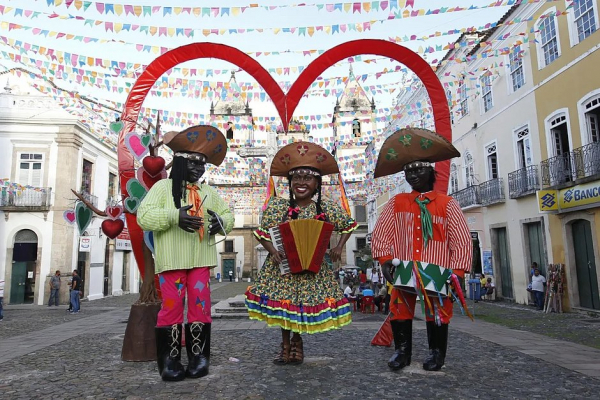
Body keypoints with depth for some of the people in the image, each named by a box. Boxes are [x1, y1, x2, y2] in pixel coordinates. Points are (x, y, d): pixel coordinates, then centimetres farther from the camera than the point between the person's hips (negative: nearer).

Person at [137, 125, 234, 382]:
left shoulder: (208, 192, 17)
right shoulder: (163, 187, 3)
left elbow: (228, 215, 19)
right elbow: (144, 216, -7)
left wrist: (221, 222, -6)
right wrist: (174, 216, -22)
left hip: (201, 259, 4)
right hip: (172, 260, -4)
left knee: (200, 306, 3)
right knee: (172, 307, -2)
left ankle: (198, 357, 14)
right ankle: (170, 361, 10)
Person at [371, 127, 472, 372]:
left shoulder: (447, 204, 3)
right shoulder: (397, 203, 9)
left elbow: (462, 241, 1)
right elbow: (381, 233, 6)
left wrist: (457, 273, -6)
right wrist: (385, 260, -4)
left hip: (436, 271, -1)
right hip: (404, 269, 2)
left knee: (437, 312, 5)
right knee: (400, 309, 2)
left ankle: (436, 353, 26)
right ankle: (402, 351, 21)